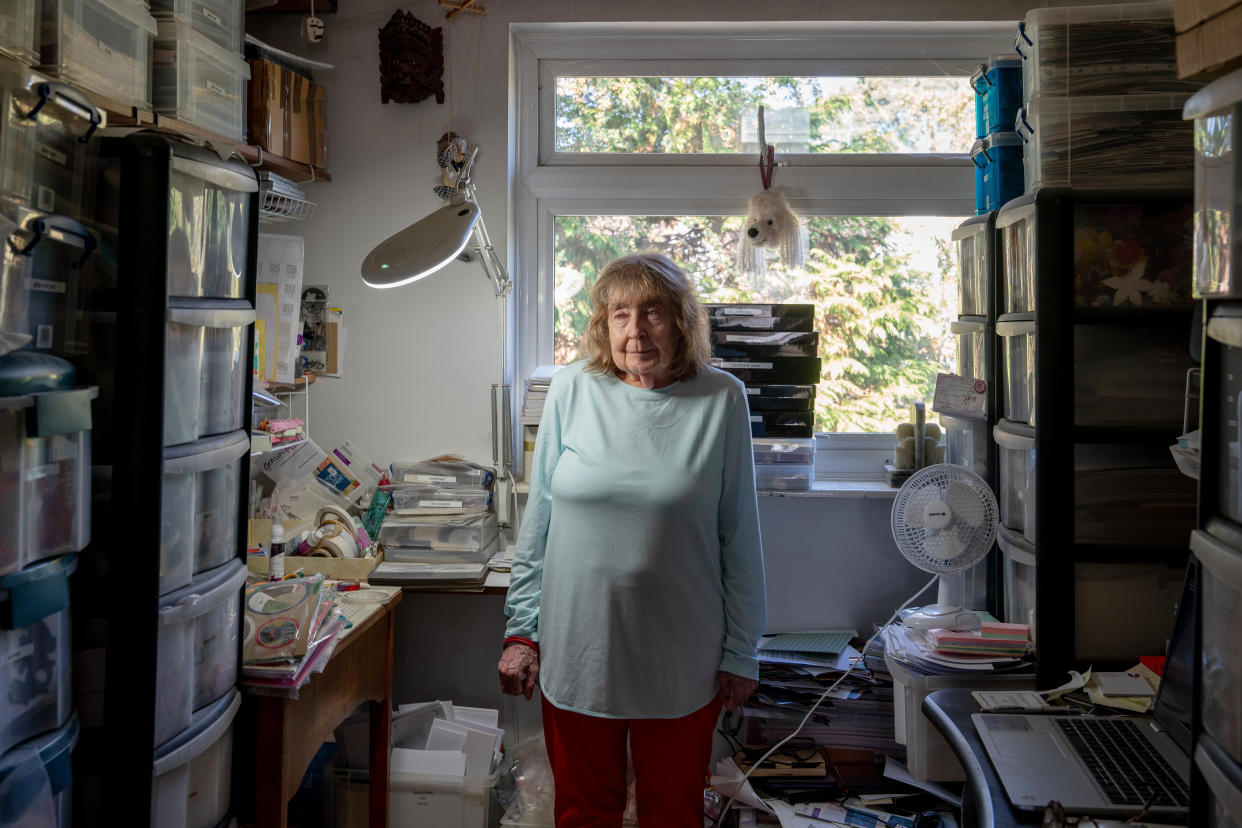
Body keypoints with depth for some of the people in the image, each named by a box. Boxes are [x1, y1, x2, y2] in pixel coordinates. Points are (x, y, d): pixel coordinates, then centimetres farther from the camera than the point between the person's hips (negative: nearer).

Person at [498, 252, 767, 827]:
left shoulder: (721, 401, -6)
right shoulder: (571, 391, -3)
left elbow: (739, 537, -1)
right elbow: (538, 521, 3)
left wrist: (741, 650, 0)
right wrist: (521, 629, 2)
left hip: (681, 662, -1)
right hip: (576, 648, 1)